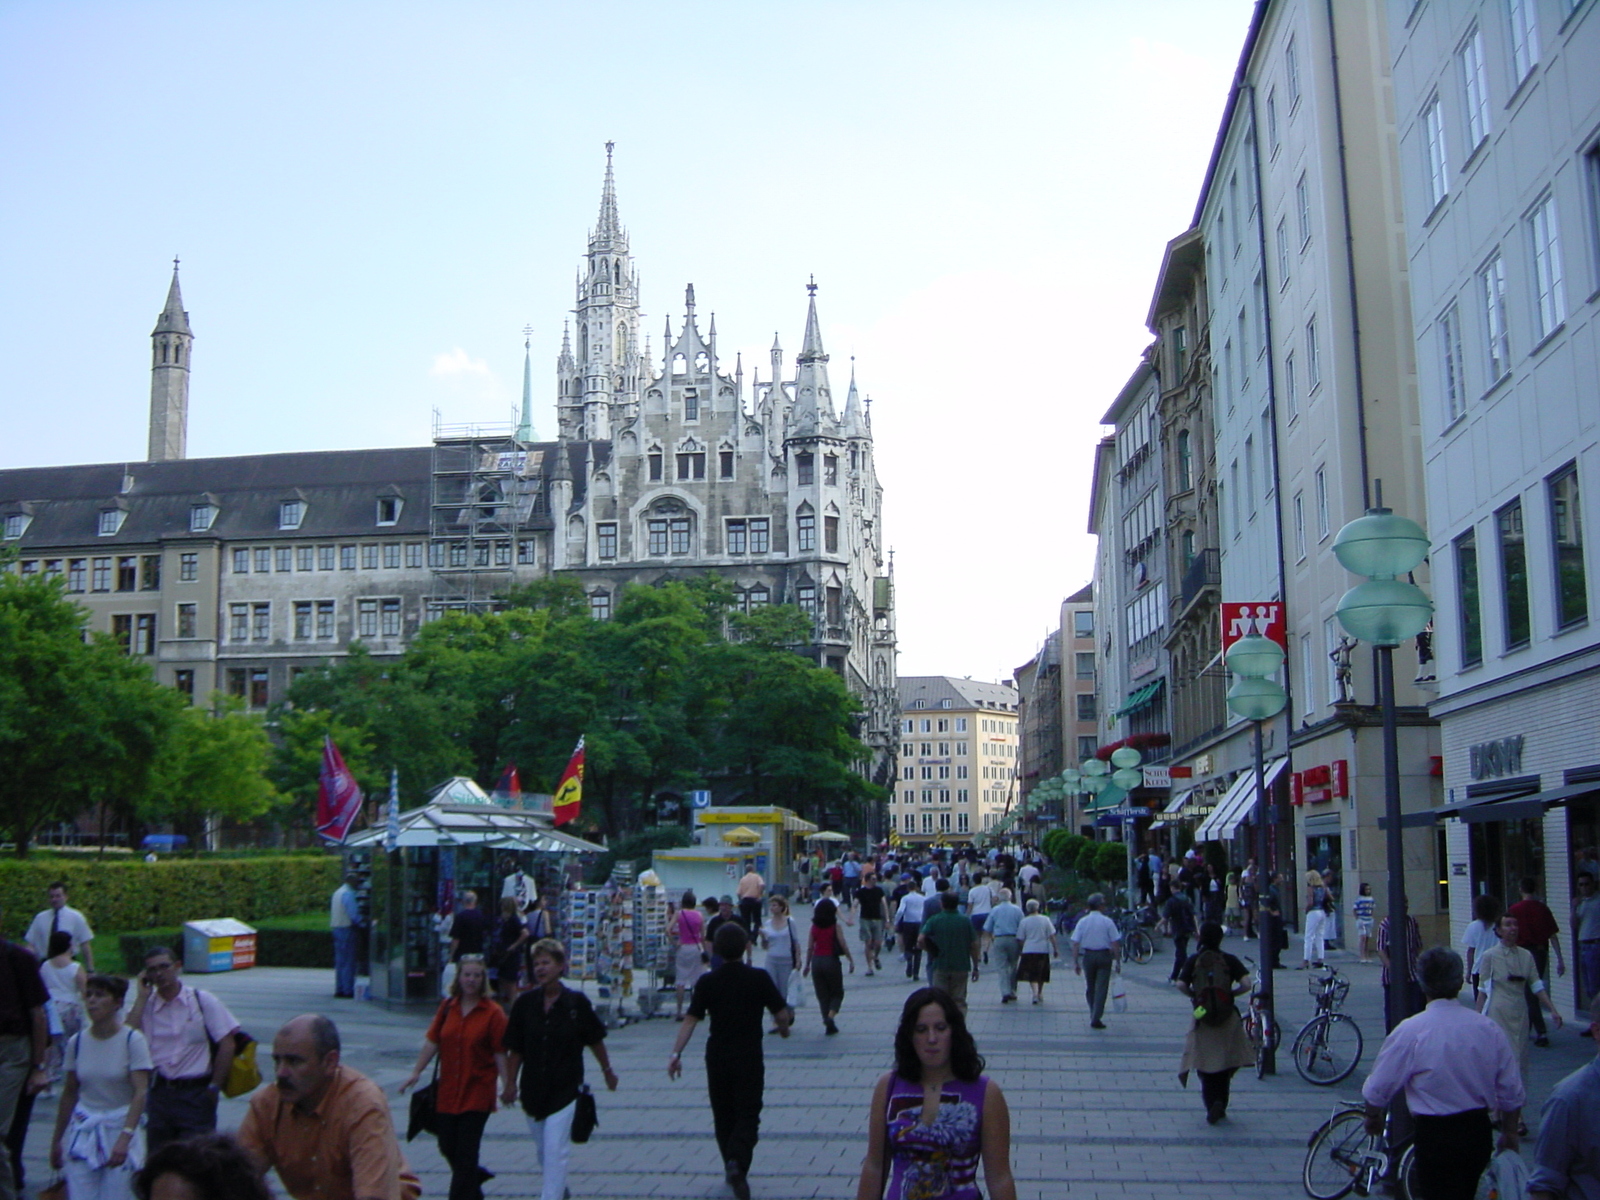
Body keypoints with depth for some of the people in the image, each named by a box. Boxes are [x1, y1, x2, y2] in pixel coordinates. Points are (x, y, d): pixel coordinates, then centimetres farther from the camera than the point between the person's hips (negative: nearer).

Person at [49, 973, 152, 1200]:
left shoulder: (133, 1040, -9)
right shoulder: (77, 1042, 2)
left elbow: (140, 1092, -15)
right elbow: (69, 1093, 11)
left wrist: (125, 1137, -26)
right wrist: (57, 1140, 15)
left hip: (120, 1128, -3)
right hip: (82, 1131, 3)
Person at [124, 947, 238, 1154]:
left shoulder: (203, 1001, -2)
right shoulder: (145, 1005, 4)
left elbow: (226, 1044, -4)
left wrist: (214, 1087, -7)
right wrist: (142, 996, -8)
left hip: (196, 1092, -3)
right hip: (159, 1092, 3)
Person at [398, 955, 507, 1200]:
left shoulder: (493, 1013, -8)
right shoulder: (447, 1007, 4)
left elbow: (500, 1053, -8)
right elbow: (432, 1041, 6)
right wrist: (416, 1072, 1)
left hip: (477, 1091, -4)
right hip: (447, 1091, 5)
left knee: (466, 1152, -2)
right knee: (447, 1146, 11)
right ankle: (474, 1179, 39)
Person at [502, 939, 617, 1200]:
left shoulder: (577, 1002, -9)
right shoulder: (525, 1003, -4)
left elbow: (595, 1040, 4)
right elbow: (515, 1050, 2)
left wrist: (607, 1070, 13)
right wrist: (510, 1084, 0)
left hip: (566, 1088, -4)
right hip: (533, 1089, 4)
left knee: (555, 1150, -10)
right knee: (544, 1150, 18)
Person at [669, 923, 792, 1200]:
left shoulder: (707, 982, -3)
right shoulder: (759, 978, -7)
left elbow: (690, 1020, -7)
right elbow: (782, 1014, -4)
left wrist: (676, 1053, -6)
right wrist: (784, 1029, 18)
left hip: (717, 1056, 2)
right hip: (749, 1057, -2)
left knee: (723, 1115, 17)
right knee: (747, 1114, 1)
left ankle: (731, 1168, 25)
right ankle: (738, 1162, -22)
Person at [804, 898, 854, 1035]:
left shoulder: (814, 927, 2)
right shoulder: (835, 926, -7)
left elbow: (810, 947, 3)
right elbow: (843, 945, -9)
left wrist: (807, 965, 11)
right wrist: (851, 961, 1)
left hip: (816, 961, 3)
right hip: (831, 960, -3)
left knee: (822, 994, 12)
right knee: (837, 993, 10)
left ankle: (829, 1025, 11)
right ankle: (830, 1017, -13)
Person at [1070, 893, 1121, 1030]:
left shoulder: (1082, 921, -1)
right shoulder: (1107, 922, -7)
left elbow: (1075, 943, -3)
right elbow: (1115, 943, -8)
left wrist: (1076, 962, 1)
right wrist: (1117, 961, 0)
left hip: (1088, 956, 3)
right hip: (1104, 956, -2)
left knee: (1090, 988, 17)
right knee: (1101, 988, 1)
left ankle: (1093, 1016, 27)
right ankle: (1096, 1019, -4)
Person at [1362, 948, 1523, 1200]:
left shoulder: (1410, 1031, -15)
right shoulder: (1489, 1029, -4)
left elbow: (1378, 1088, -8)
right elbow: (1512, 1093, 4)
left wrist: (1373, 1117, 13)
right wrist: (1509, 1134, 20)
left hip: (1435, 1134, -5)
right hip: (1479, 1132, 5)